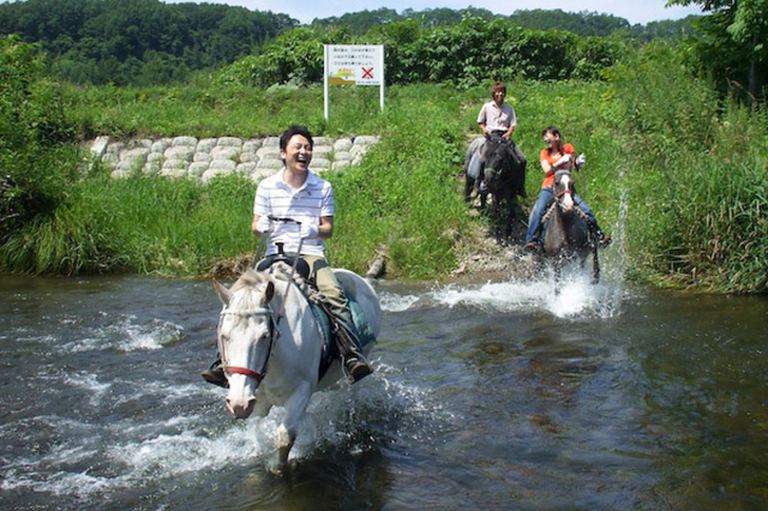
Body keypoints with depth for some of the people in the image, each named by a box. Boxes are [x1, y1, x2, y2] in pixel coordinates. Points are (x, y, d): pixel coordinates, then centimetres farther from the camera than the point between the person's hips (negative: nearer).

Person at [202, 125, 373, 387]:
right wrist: (260, 226, -16)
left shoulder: (323, 187, 7)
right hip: (275, 255, 1)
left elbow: (328, 228, 6)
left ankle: (352, 356, -30)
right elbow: (255, 226, 9)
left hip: (311, 255, -1)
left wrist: (315, 230, -18)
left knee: (334, 295, -29)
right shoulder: (267, 186, 8)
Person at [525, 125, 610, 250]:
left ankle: (600, 235, 6)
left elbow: (575, 166, 5)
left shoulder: (568, 148, 8)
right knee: (538, 212, -21)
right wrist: (561, 161, -12)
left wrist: (578, 162, -17)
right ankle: (531, 239, -18)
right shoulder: (545, 153, 11)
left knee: (586, 210, -9)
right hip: (549, 188, 0)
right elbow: (547, 170, -3)